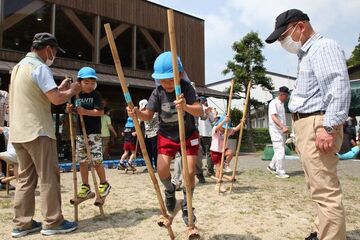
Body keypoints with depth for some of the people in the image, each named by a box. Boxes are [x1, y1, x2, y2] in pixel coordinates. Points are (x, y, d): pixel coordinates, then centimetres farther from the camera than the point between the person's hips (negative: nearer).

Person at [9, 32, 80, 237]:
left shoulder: (19, 67, 19)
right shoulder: (39, 67, -12)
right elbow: (56, 99, -20)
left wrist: (60, 88, 19)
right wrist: (71, 91, -2)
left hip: (19, 132, 9)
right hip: (37, 132, -9)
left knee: (26, 178, 11)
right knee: (49, 177, -2)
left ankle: (22, 223, 15)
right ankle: (53, 222, 5)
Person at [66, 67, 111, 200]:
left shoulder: (96, 95, -5)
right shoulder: (77, 95, 11)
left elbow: (100, 112, -15)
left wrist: (85, 111, -26)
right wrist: (71, 109, -1)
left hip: (94, 132, -6)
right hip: (80, 132, 6)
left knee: (96, 160, -6)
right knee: (82, 160, 8)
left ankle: (104, 183, 11)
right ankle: (85, 186, 19)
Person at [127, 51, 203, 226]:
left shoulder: (186, 88, -19)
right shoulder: (158, 92, -12)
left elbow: (199, 111, -30)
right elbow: (148, 115, -8)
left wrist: (186, 107, -52)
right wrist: (137, 113, -31)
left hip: (188, 135, -1)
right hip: (166, 135, 2)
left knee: (190, 173, -8)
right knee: (162, 171, -13)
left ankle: (186, 207, 18)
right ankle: (170, 190, 24)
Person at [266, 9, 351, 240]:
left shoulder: (324, 46, -8)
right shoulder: (307, 53, 22)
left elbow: (339, 88, -20)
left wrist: (329, 128, -26)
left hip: (317, 125, -10)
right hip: (306, 125, 10)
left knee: (325, 191, -9)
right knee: (322, 187, 17)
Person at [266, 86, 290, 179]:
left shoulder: (282, 104, 16)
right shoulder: (273, 103, -11)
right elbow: (273, 117, -23)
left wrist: (284, 127, 8)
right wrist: (283, 127, -32)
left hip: (281, 130, 9)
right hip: (275, 130, -9)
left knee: (280, 150, 14)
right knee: (280, 151, -9)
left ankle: (272, 166, 29)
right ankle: (280, 172, -2)